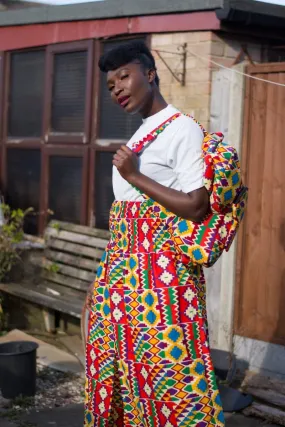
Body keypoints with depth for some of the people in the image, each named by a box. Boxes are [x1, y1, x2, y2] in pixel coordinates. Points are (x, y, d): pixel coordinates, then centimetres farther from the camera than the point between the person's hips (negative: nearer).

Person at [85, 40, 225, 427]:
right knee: (120, 362, 14)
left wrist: (135, 177, -16)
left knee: (165, 366, -5)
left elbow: (196, 207, -19)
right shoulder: (141, 135, 15)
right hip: (124, 271, 9)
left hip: (161, 273, -9)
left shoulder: (183, 130, -11)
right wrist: (110, 274, 19)